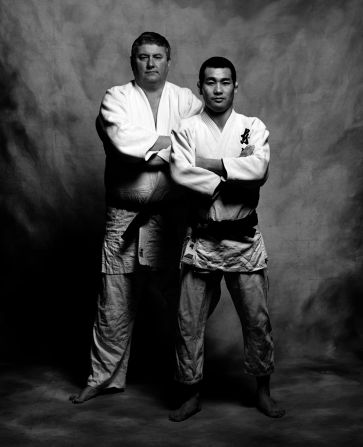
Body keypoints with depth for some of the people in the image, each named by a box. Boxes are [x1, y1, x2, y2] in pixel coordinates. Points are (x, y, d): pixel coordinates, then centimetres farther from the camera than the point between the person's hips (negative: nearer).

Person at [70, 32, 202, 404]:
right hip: (124, 219, 0)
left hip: (172, 218, 0)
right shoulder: (116, 98, 4)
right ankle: (104, 376, 23)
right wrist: (172, 143, -9)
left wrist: (154, 151, -16)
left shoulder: (187, 100, 8)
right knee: (114, 306, 7)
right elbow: (124, 139, -16)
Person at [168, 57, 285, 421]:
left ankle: (263, 390, 25)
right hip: (201, 238, 0)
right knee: (189, 320, 4)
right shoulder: (187, 129, 1)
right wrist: (235, 182, -17)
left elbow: (259, 169, -16)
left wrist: (209, 165, -15)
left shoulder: (254, 128, 3)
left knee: (257, 318, 7)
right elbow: (180, 172, -16)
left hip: (244, 237, 0)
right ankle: (191, 394, 20)